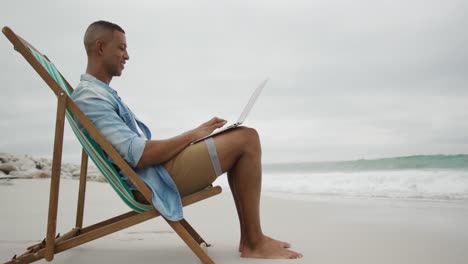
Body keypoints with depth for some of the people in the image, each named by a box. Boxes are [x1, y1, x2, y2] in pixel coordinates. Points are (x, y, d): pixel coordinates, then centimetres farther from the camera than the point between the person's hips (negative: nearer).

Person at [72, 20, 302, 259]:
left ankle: (248, 237, 5)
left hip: (155, 168, 10)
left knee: (242, 136, 9)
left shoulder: (100, 93, 19)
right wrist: (194, 134, -13)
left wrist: (193, 135, 8)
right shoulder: (89, 97, -14)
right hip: (152, 181, -10)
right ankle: (254, 243, -8)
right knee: (247, 140, -15)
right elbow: (139, 155, -23)